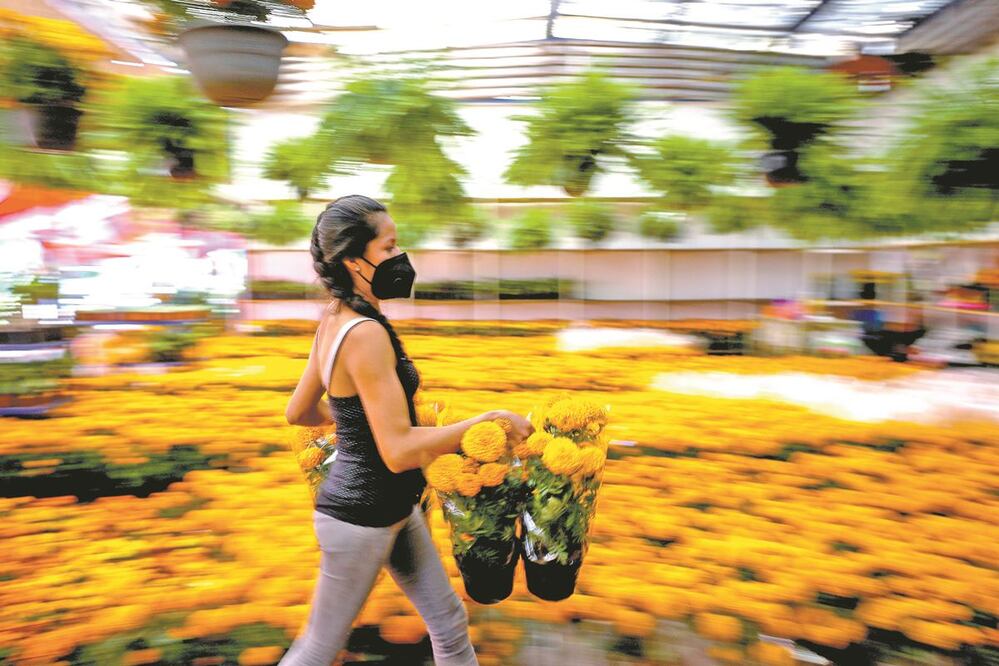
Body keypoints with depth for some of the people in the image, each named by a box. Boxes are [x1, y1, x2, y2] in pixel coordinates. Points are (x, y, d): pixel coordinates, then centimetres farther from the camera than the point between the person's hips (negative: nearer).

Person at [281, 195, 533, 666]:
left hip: (391, 507, 9)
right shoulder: (366, 334, -27)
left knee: (449, 620, 18)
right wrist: (490, 420, -22)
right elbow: (399, 451, -29)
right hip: (361, 517, -9)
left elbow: (298, 412, 11)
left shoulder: (334, 321, 1)